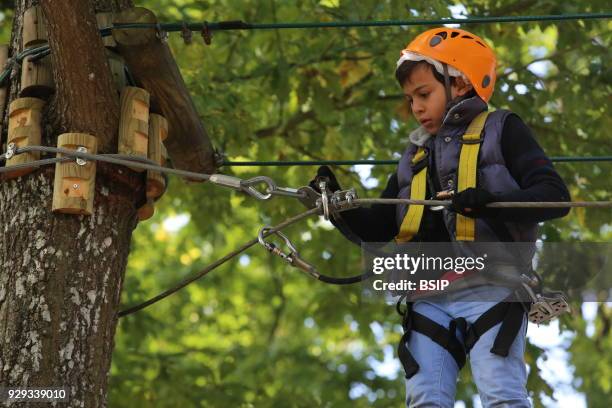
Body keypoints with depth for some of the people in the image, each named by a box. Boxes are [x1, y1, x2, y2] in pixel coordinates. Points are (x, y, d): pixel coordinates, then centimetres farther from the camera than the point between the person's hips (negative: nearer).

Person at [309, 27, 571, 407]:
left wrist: (491, 201, -21)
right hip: (430, 299, 6)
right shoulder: (415, 156, 24)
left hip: (488, 288, -6)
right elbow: (377, 229, 22)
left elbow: (555, 195, -4)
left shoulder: (500, 130, 7)